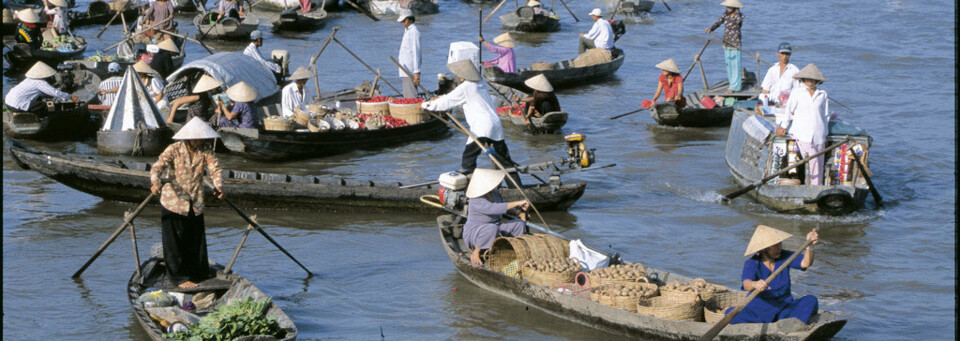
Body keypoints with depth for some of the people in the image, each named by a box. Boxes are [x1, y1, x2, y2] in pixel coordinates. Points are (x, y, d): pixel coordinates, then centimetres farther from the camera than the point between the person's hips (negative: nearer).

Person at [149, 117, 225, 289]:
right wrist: (155, 182, -44)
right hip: (174, 202, -4)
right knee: (175, 242, -1)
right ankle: (180, 277, 8)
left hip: (195, 204, 4)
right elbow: (157, 167, -22)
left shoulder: (205, 149, -1)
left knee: (196, 241, 9)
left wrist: (219, 185, -30)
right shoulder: (174, 149, -12)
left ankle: (198, 276, 21)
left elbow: (215, 168, -9)